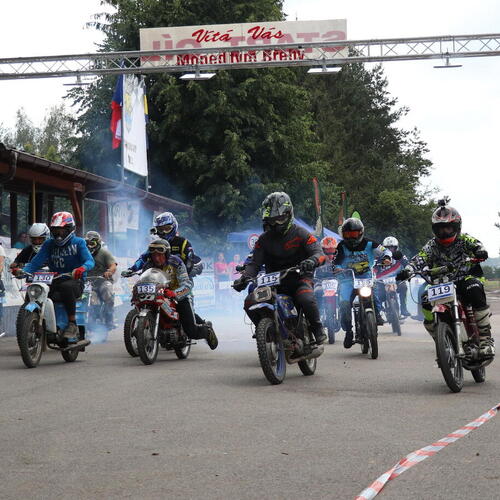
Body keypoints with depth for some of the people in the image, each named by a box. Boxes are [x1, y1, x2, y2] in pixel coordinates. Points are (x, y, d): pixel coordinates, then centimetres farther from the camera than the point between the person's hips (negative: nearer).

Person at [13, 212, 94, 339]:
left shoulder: (78, 242, 5)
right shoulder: (49, 244, 15)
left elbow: (89, 260, -10)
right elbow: (36, 261, 5)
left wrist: (82, 268, -34)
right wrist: (23, 271, -16)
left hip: (75, 281, -4)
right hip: (54, 282, 4)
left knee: (66, 287, -40)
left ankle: (72, 323, -28)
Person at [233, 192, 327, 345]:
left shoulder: (300, 233, -3)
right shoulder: (264, 239, 9)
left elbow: (319, 253, -12)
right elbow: (255, 263, 6)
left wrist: (312, 261, -38)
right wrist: (244, 277, -16)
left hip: (298, 278, -4)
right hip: (273, 281, 4)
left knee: (306, 299, -37)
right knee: (249, 303, -18)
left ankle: (318, 329, -11)